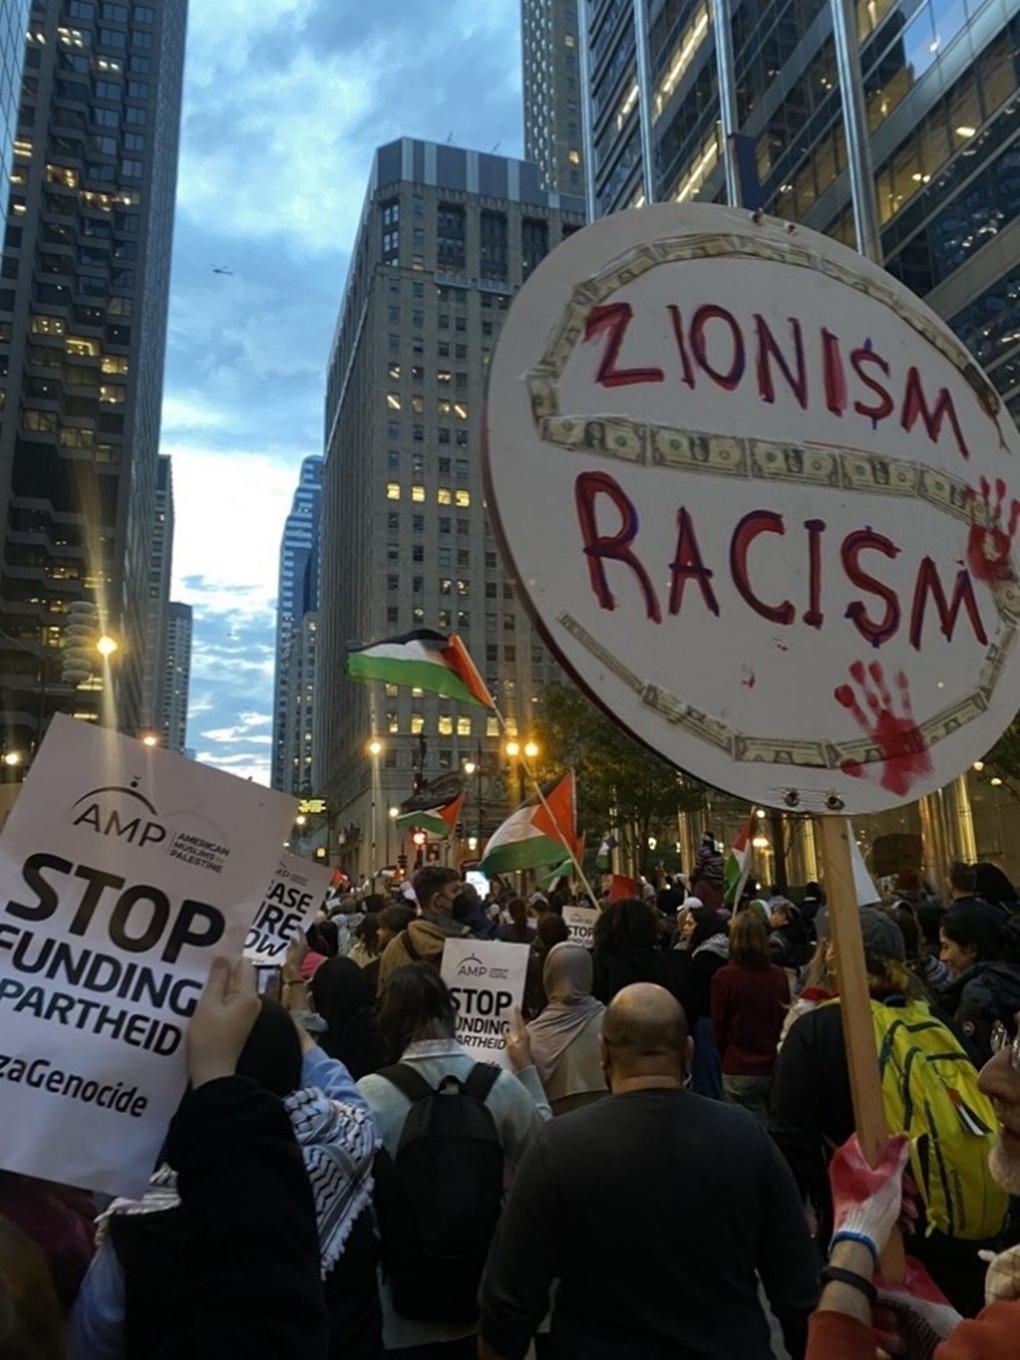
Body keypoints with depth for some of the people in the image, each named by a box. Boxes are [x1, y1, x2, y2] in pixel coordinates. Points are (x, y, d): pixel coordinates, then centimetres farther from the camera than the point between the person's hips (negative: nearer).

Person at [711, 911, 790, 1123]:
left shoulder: (724, 977, -13)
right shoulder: (779, 976, -3)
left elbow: (718, 1027, -3)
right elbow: (787, 1021, 8)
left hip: (740, 1072, -3)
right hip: (777, 1069, 4)